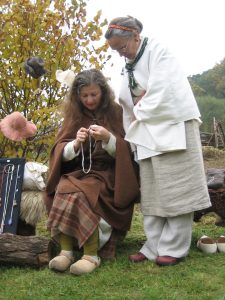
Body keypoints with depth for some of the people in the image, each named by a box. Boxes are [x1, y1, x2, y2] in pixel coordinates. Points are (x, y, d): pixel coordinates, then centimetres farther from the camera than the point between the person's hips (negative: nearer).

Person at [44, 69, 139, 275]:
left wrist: (108, 138, -22)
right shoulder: (73, 114, 9)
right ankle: (66, 251, -25)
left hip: (107, 173, -3)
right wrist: (75, 144, -18)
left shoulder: (116, 113, 1)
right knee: (63, 190, -30)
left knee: (79, 194, -32)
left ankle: (92, 255, -24)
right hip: (77, 171, 3)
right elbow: (60, 152, 4)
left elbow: (125, 151, -2)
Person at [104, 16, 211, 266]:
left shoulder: (158, 51, -7)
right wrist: (133, 136, 5)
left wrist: (139, 112, -5)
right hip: (148, 134, 8)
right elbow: (128, 104, 17)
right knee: (152, 194, 6)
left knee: (174, 190, -4)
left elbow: (162, 92, -17)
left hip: (172, 129, -7)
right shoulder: (129, 66, 16)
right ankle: (155, 247, 12)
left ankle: (174, 248, 3)